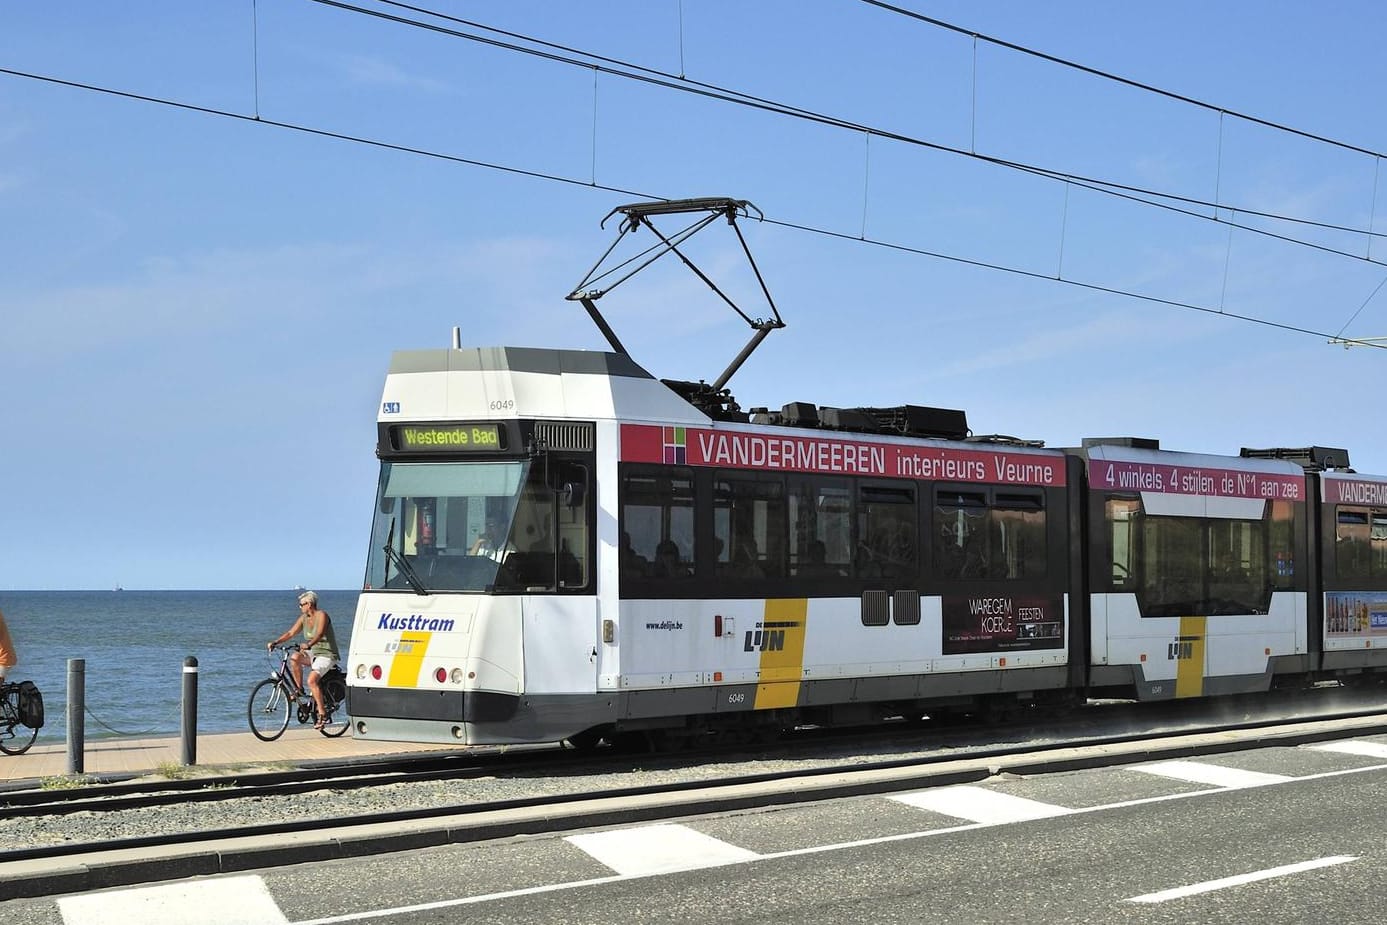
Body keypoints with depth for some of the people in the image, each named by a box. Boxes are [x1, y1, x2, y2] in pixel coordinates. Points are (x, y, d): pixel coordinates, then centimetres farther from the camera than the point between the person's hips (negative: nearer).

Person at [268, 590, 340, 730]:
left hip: (327, 654, -7)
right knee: (294, 657, -20)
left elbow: (320, 633, -32)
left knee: (312, 680, -26)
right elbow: (291, 633, 5)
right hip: (312, 653, 7)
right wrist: (275, 642, -10)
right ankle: (299, 689, -6)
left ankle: (322, 714, -22)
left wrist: (308, 644, -49)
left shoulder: (321, 615, -16)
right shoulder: (304, 618, 7)